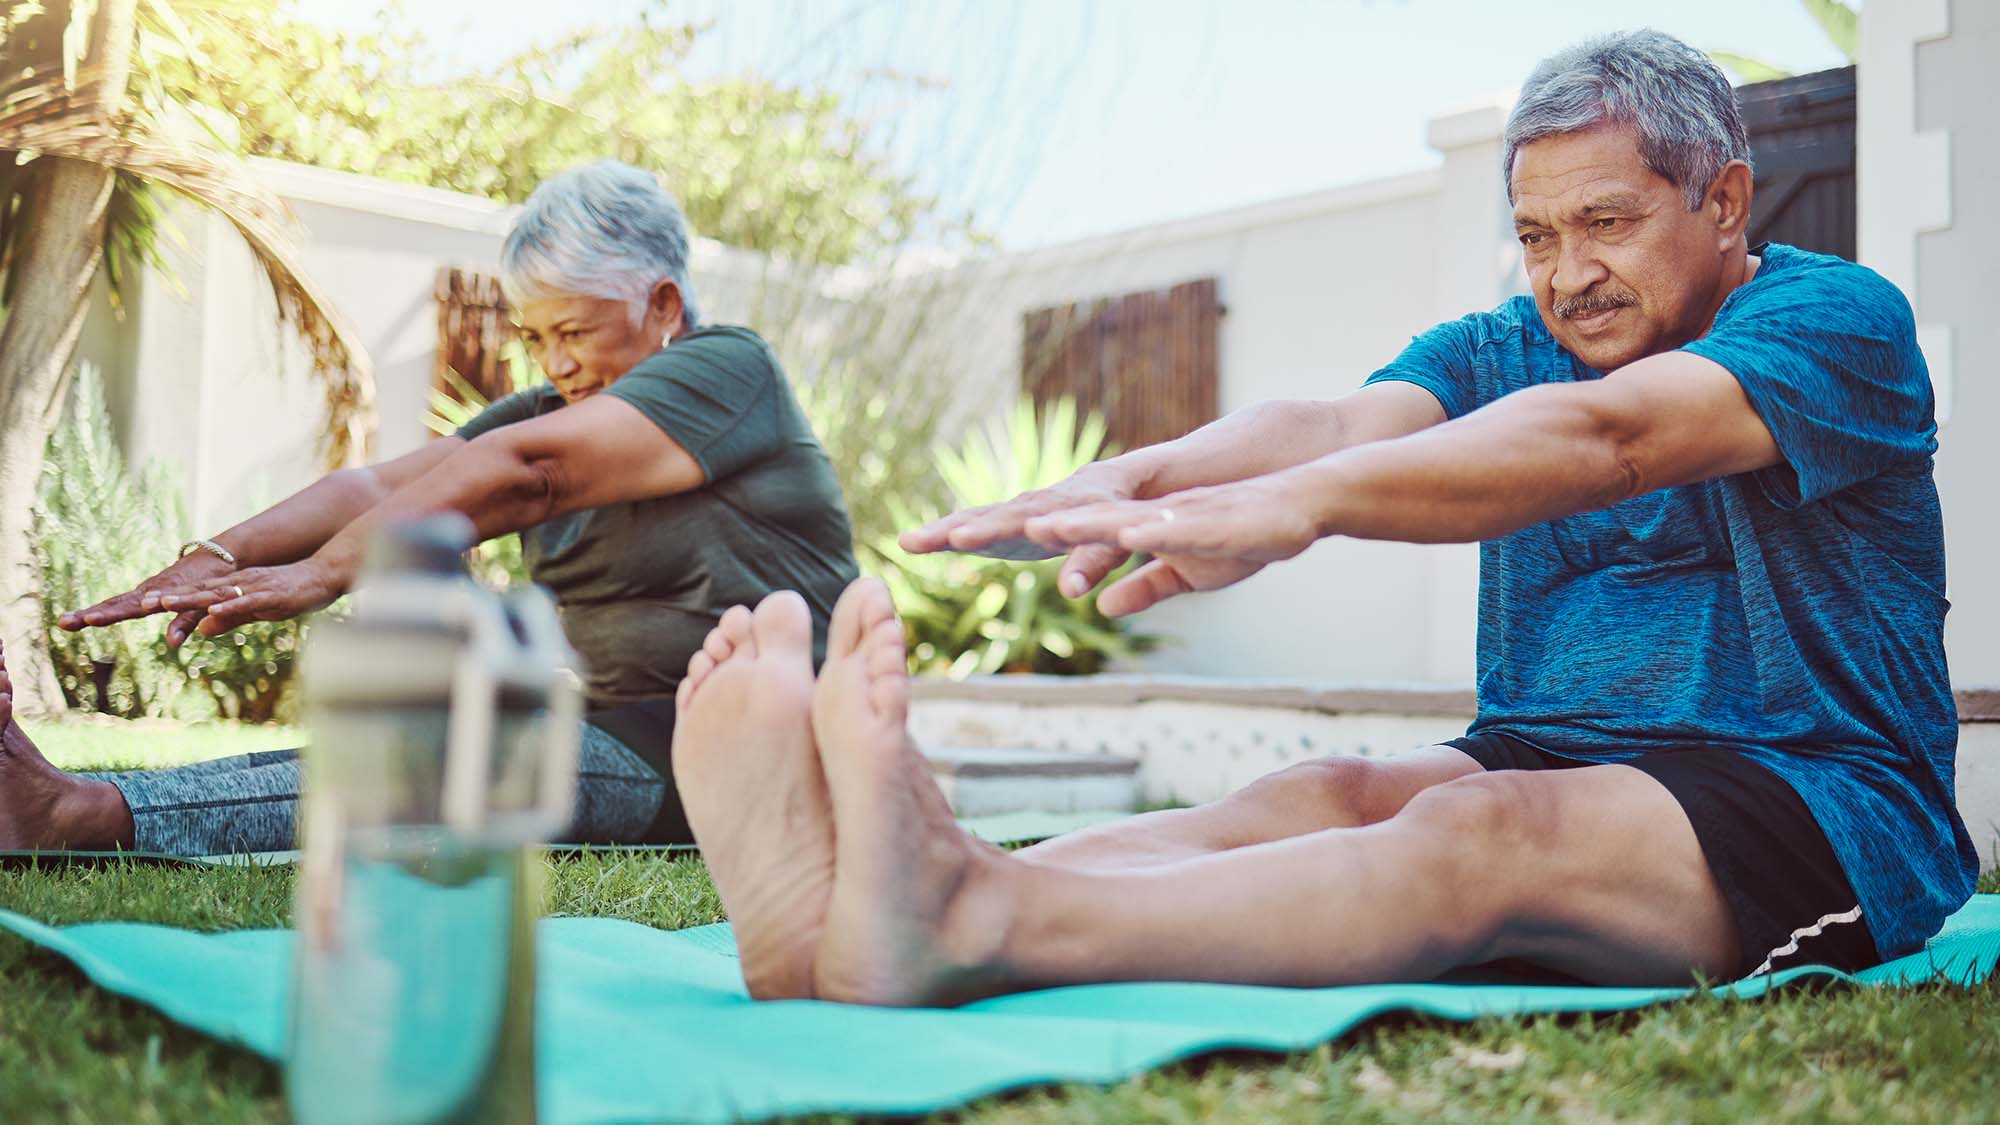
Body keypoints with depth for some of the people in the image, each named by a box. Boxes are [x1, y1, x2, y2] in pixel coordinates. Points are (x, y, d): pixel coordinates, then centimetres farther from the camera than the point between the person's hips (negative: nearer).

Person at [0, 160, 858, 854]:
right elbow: (379, 486, 2)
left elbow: (523, 473, -21)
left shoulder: (727, 369, -7)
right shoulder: (554, 413, 17)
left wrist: (326, 570, -28)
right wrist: (222, 556, -14)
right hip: (605, 735, 8)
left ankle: (85, 813, -38)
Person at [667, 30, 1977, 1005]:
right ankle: (849, 921, -50)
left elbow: (1602, 440, -25)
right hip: (1538, 761, 5)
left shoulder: (1839, 317, -4)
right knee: (1327, 795, -27)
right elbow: (1336, 423, -10)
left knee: (1485, 831, -35)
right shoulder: (1499, 352, 13)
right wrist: (1136, 475, -32)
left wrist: (1292, 504, -41)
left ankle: (966, 929, -59)